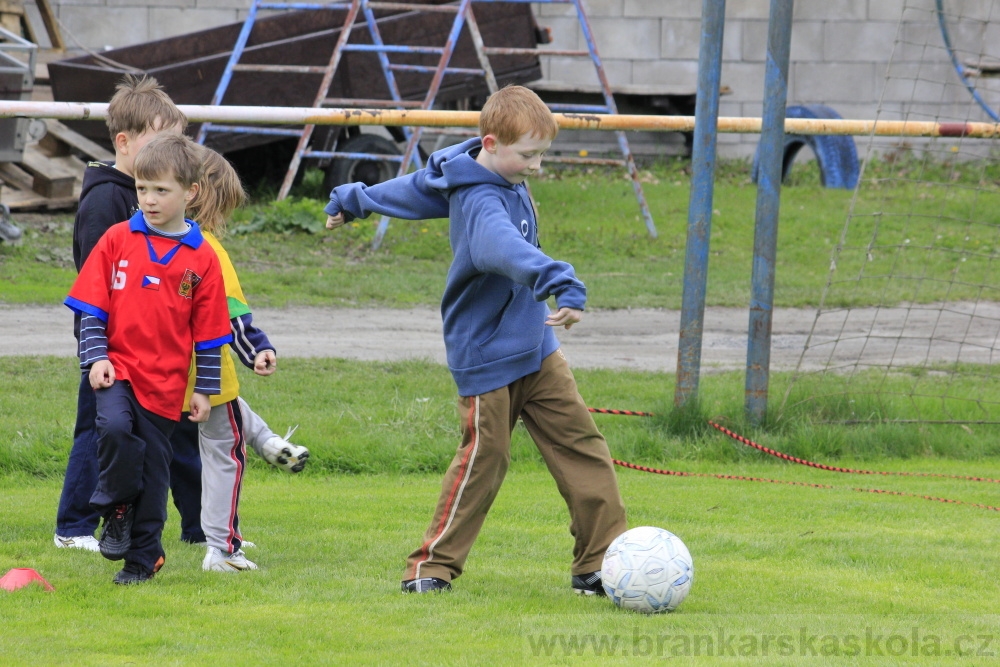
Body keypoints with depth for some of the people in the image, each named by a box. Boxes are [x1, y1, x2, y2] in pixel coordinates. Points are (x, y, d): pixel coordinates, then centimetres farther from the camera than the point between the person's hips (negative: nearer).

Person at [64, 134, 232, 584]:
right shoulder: (117, 240, 2)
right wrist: (95, 357, -7)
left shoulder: (201, 258, 0)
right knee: (115, 428, -26)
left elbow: (209, 332, 5)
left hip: (165, 382, 1)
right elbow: (92, 305, 4)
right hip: (117, 368, 0)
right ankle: (115, 511, -1)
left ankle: (143, 556, 20)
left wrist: (205, 390, 5)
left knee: (153, 466, 6)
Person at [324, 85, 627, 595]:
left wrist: (353, 200, 38)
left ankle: (599, 564, 0)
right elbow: (506, 247, -47)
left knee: (582, 446, 1)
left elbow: (415, 187, 22)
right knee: (483, 458, -4)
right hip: (487, 356, -9)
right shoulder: (480, 201, -24)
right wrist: (561, 285, -64)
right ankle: (433, 564, 12)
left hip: (533, 344, 9)